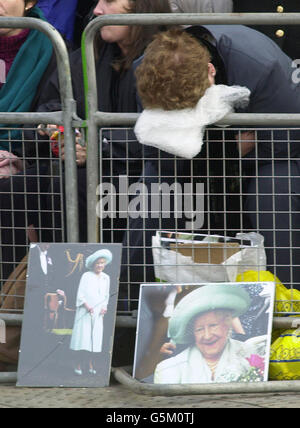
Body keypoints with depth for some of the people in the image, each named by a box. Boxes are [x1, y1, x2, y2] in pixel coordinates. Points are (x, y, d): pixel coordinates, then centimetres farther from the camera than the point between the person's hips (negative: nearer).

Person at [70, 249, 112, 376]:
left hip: (97, 313, 4)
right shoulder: (86, 276, -5)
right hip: (84, 312, -4)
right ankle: (78, 366, -7)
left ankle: (91, 365, 7)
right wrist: (87, 306, -19)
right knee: (82, 337, -7)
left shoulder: (106, 278, 9)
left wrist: (104, 307, 1)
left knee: (95, 338, 2)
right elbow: (80, 295, -6)